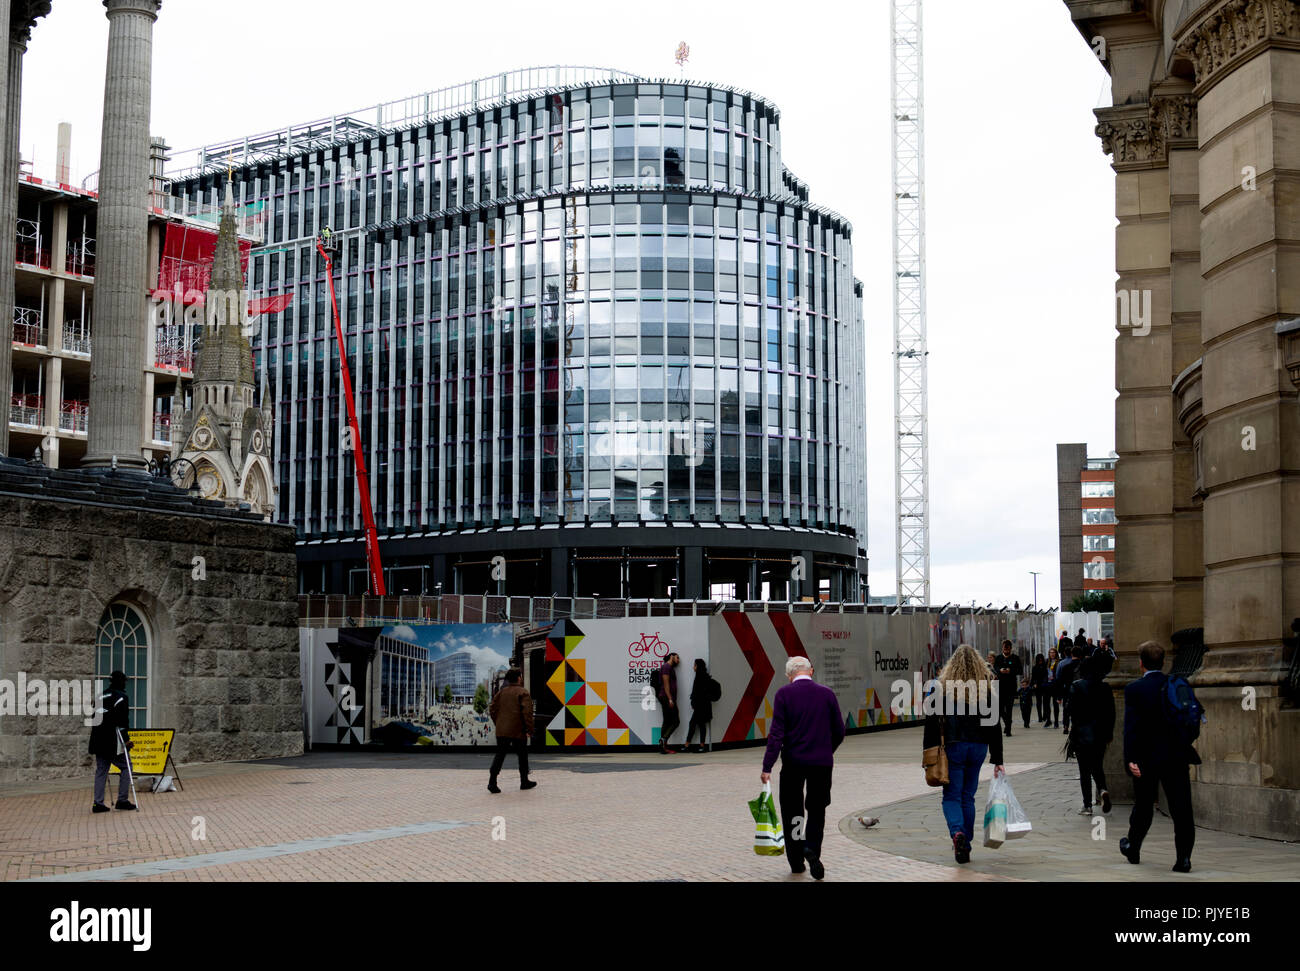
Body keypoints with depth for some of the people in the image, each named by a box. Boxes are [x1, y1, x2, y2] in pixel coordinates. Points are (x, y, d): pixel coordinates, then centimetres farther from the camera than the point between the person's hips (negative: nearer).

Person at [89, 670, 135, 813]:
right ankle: (122, 800, -1)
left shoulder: (101, 696, 15)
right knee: (126, 767, 4)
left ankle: (98, 803, 6)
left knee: (101, 770, 9)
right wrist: (126, 740, -12)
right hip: (113, 742, -7)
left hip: (98, 741, 7)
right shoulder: (122, 697, -7)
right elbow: (122, 721, -15)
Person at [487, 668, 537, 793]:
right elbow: (527, 712, -16)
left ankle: (492, 781, -9)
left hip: (502, 731, 4)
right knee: (522, 755, 11)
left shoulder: (502, 692, 8)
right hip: (518, 731, -4)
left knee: (499, 755, 4)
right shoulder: (523, 692, -9)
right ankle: (524, 781, 21)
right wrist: (529, 729, -10)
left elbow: (492, 709, 10)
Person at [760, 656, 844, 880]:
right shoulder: (827, 694, 1)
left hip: (793, 762, -1)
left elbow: (777, 732, -12)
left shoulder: (784, 693, -7)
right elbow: (839, 731, 6)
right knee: (817, 810, 12)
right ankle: (812, 848, -11)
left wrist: (767, 766, -11)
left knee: (792, 810, 12)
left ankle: (796, 859, 16)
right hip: (822, 762, 2)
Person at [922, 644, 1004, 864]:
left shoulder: (943, 685, -4)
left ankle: (957, 832, -23)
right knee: (968, 796, 14)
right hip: (979, 747, 3)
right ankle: (965, 845, 16)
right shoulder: (986, 686, 3)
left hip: (953, 746, -3)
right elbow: (993, 724, 3)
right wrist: (997, 759, 6)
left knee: (952, 796, 4)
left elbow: (932, 720, -6)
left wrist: (929, 751, -2)